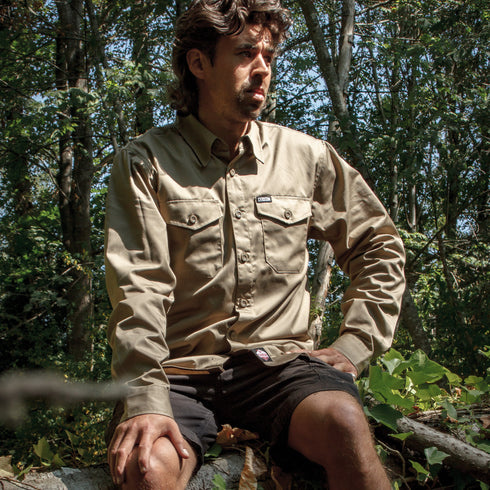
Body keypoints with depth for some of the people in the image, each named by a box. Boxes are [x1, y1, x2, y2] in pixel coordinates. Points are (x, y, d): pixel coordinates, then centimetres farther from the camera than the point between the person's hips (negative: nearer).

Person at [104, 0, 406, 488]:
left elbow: (380, 246, 19)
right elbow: (138, 289, -9)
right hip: (181, 370, -2)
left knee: (343, 422, -30)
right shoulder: (144, 163, 2)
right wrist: (145, 399, -22)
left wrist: (354, 345, 7)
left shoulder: (306, 156, 9)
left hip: (278, 361, 2)